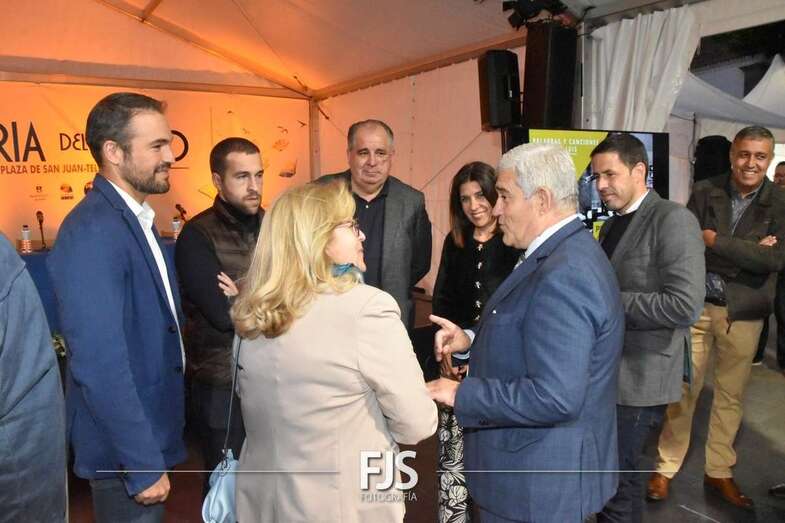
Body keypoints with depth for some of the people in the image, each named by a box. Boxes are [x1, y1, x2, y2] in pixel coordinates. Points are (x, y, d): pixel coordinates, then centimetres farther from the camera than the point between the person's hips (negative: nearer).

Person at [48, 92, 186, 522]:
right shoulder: (92, 232, -24)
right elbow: (100, 364, -27)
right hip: (126, 450, -8)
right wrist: (144, 465, -22)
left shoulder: (136, 219, 5)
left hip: (149, 434, 9)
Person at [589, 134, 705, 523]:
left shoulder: (673, 220, -15)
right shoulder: (612, 224, 11)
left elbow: (685, 306, -24)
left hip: (639, 378, -8)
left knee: (617, 478, 3)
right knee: (619, 473, 20)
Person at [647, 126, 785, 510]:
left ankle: (719, 472, 31)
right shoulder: (704, 191, -1)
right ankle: (666, 468, 21)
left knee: (731, 395, 13)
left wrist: (715, 241, -17)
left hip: (743, 312, 1)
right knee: (683, 389, 6)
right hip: (696, 305, -1)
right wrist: (749, 254, -16)